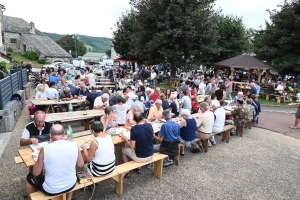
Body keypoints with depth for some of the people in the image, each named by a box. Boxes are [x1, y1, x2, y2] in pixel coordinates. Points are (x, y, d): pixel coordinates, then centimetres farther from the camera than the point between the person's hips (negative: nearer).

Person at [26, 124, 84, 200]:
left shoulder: (45, 149, -20)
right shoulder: (74, 146, -13)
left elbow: (36, 173, -8)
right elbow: (81, 165, 2)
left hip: (51, 190, -2)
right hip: (71, 185, 2)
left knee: (30, 177, 26)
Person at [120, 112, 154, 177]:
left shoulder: (134, 129, -22)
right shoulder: (149, 125, -7)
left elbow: (132, 146, -19)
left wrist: (125, 138, -3)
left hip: (140, 158, -5)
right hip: (151, 155, 5)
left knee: (124, 149, 19)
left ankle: (127, 172, 27)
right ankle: (138, 168, 37)